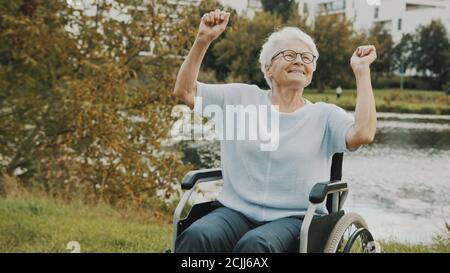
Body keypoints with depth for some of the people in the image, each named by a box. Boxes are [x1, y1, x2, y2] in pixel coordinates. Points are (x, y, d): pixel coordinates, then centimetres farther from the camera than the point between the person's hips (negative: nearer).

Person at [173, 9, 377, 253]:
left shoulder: (324, 115, 6)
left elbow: (363, 134, -14)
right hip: (237, 211, 2)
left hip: (294, 218, -2)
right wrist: (202, 41, 0)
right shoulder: (242, 98, 12)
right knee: (197, 236, -31)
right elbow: (184, 90, 11)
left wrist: (362, 71, -9)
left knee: (255, 244, -36)